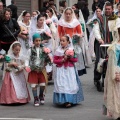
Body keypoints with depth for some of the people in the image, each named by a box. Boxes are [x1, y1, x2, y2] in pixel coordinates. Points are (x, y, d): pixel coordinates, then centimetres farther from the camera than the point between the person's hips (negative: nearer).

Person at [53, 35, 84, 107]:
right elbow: (55, 60, 1)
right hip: (61, 70, 0)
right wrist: (62, 60, -12)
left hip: (70, 70, 0)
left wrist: (70, 57, -14)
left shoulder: (71, 50, 3)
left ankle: (71, 100, -5)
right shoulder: (58, 51, 3)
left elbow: (75, 59, 1)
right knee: (62, 85, -5)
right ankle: (64, 101, -2)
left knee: (70, 84, -5)